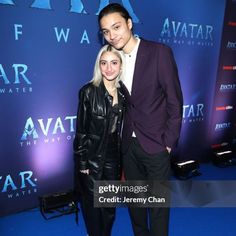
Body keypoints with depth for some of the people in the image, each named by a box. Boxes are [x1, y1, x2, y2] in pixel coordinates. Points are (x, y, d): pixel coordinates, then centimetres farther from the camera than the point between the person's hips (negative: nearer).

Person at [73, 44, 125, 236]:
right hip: (92, 157, -4)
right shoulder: (88, 91, -12)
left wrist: (122, 159, 6)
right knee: (92, 202, 14)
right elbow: (81, 130, -10)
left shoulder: (123, 92, 0)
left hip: (113, 157, 4)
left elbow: (122, 128, 5)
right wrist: (82, 162, -10)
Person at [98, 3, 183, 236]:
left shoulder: (160, 52, -11)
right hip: (129, 144, 5)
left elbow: (174, 100, -10)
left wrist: (169, 141, -10)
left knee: (158, 203, 10)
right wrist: (122, 138, 4)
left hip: (155, 144, -4)